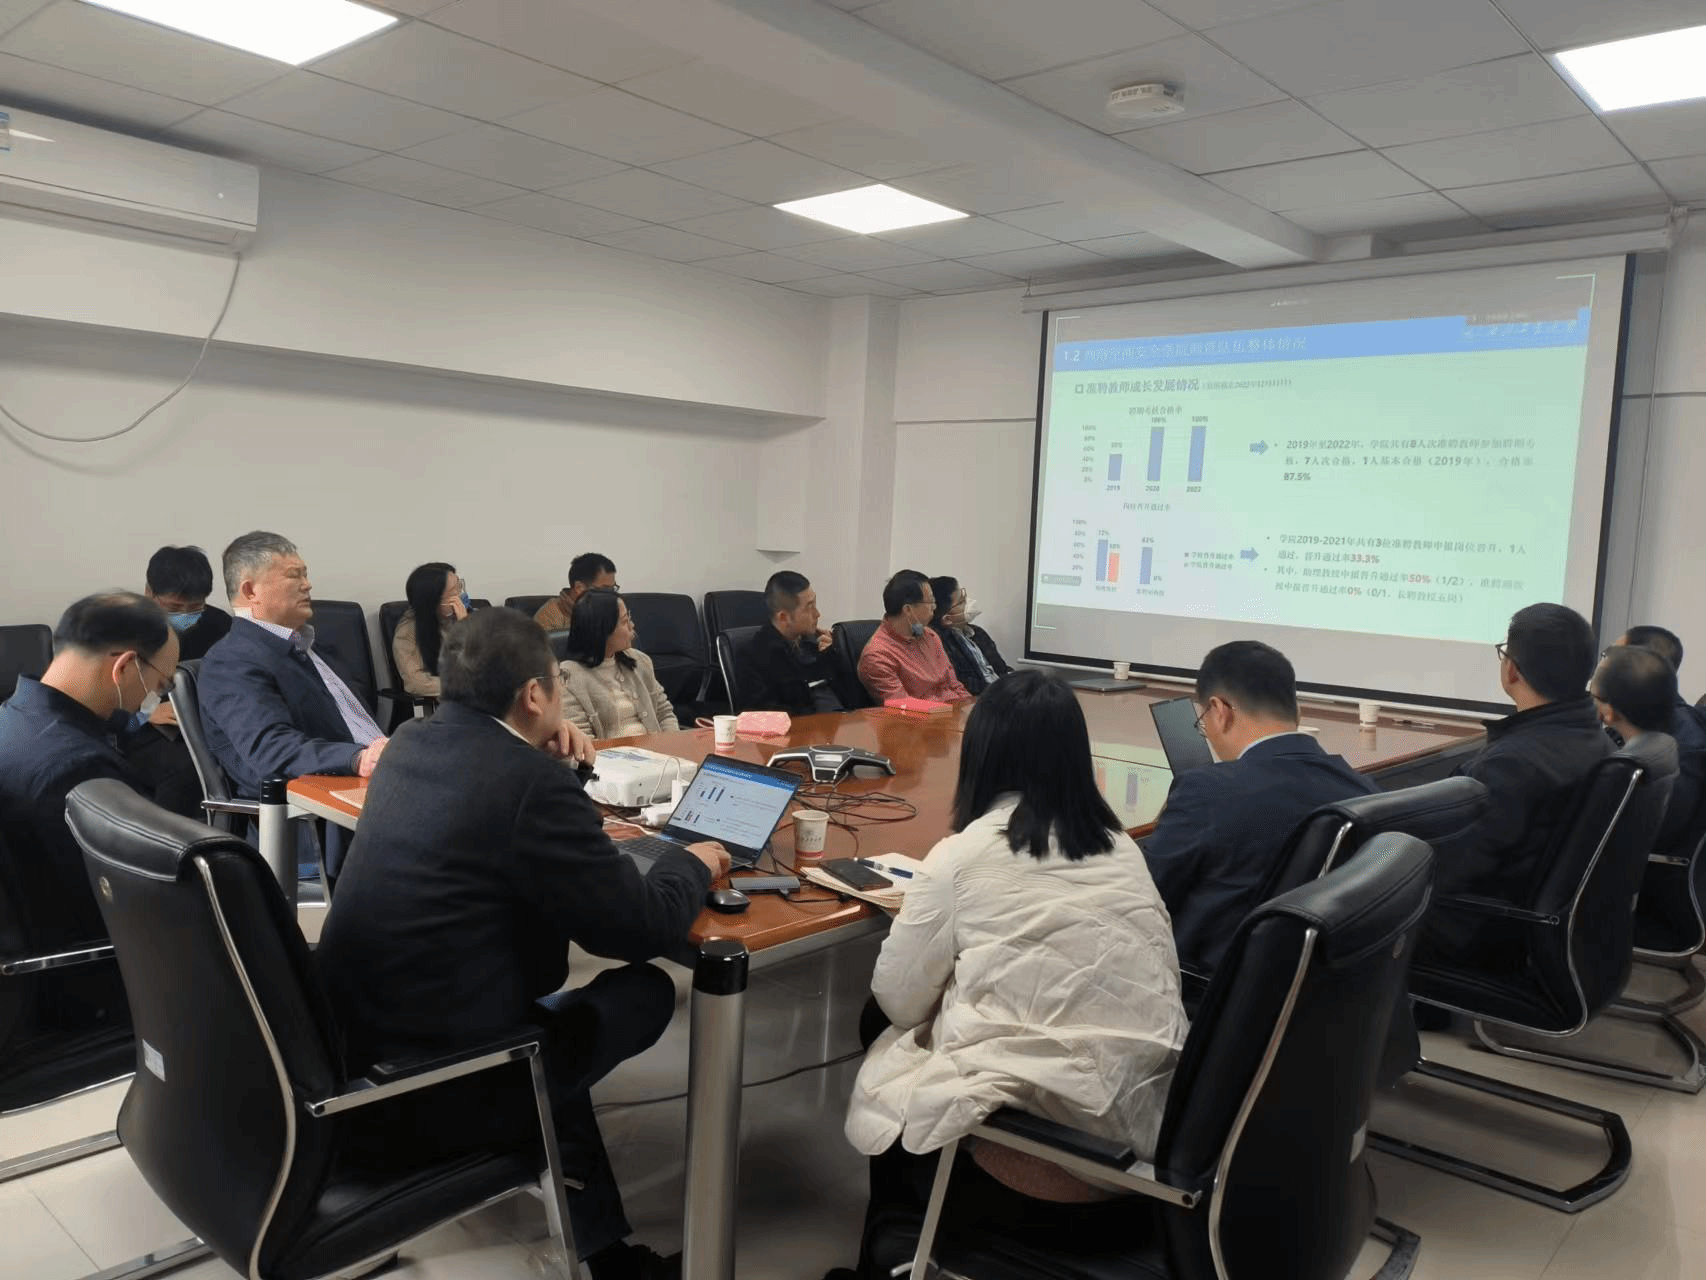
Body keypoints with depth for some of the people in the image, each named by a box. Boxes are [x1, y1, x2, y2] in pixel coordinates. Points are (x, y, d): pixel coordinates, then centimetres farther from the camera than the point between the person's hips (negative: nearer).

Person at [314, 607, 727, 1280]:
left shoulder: (411, 744, 5)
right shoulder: (534, 782, -20)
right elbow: (645, 928, -15)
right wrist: (692, 862, 4)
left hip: (344, 1057, 9)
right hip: (426, 1096, -8)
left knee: (547, 1012, 29)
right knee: (645, 991, 9)